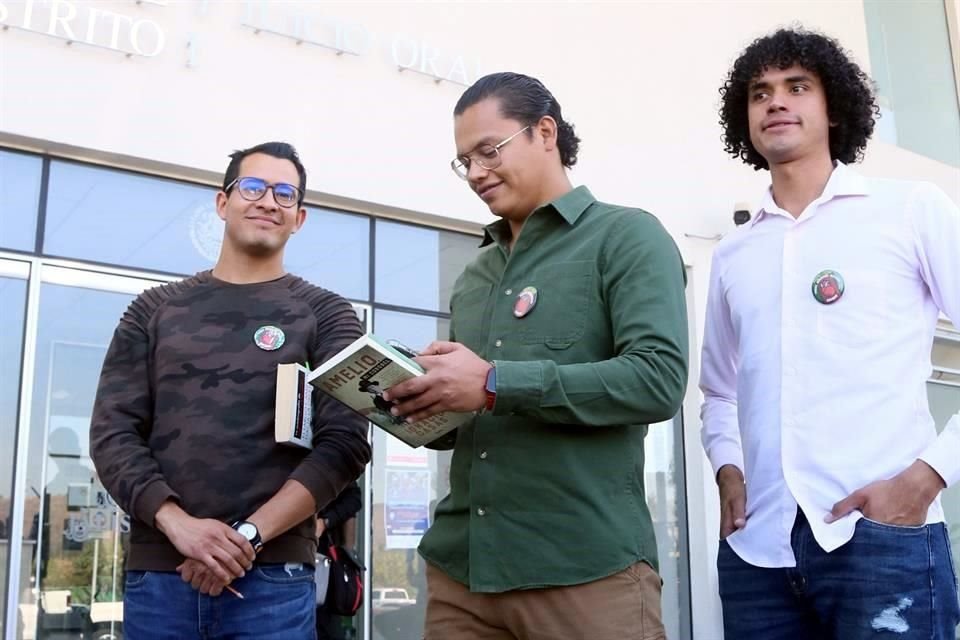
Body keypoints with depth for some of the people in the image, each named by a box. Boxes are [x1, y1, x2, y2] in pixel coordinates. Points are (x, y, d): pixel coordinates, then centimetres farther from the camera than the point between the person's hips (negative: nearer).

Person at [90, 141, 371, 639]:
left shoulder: (326, 314, 6)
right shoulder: (154, 310, 11)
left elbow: (345, 443, -4)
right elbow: (113, 433, 4)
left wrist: (249, 536, -13)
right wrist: (179, 524, -12)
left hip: (274, 578, -2)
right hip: (156, 573, 2)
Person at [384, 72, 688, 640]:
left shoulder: (627, 236, -1)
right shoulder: (474, 277, 18)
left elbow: (659, 379, -15)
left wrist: (495, 384, -20)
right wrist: (420, 404, -1)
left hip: (586, 566, -6)